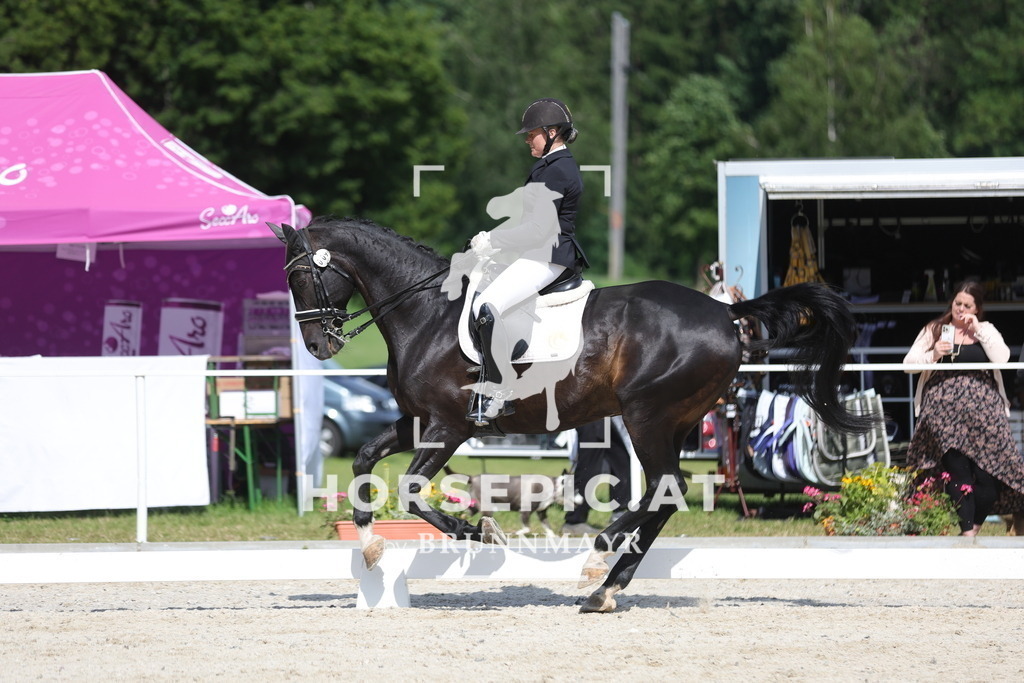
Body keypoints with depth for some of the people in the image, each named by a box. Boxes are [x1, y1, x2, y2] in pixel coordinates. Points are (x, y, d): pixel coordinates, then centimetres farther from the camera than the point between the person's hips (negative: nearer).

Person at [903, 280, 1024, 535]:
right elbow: (908, 364, 7)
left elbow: (1002, 358, -4)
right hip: (945, 408, -1)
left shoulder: (986, 331, 15)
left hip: (982, 409, 1)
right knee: (956, 468, -12)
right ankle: (966, 530, -13)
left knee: (988, 471, -9)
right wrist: (933, 354, -10)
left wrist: (978, 329, -4)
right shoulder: (934, 330, 14)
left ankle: (975, 526, 5)